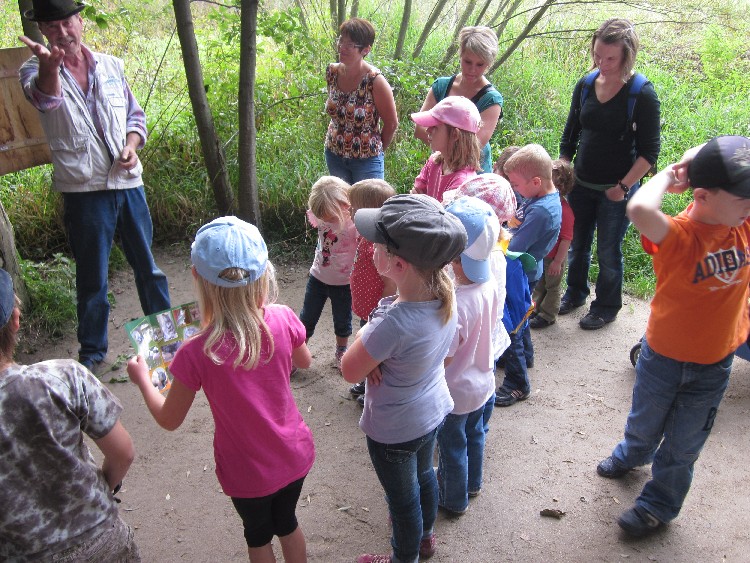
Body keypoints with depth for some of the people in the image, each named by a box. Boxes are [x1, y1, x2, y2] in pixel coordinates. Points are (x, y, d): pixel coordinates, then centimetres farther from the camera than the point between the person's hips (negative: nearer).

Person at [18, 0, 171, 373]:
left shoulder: (111, 66, 10)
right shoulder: (37, 70, -1)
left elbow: (134, 114, 18)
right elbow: (44, 97, -25)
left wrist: (132, 145, -2)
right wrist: (49, 66, -47)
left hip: (128, 182, 4)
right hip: (84, 191, -3)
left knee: (147, 265, 14)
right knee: (92, 279, 5)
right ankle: (92, 352, 22)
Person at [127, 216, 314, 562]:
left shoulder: (197, 353, -28)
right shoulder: (283, 320, -21)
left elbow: (169, 420, -11)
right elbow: (304, 361, 2)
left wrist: (142, 378, 5)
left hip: (247, 472, -2)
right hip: (294, 457, 3)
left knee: (258, 535, 28)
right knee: (286, 521, 31)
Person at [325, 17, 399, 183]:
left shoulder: (374, 80, -20)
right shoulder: (332, 72, -4)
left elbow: (392, 124, -10)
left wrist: (377, 149, 1)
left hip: (367, 159, -5)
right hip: (334, 155, 5)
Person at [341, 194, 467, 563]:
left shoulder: (394, 324, -41)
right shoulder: (445, 293, -19)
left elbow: (350, 372, -24)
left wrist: (361, 338, -10)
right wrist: (375, 351, -17)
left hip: (394, 430, -7)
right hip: (433, 411, 7)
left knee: (402, 498, 21)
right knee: (423, 475, 32)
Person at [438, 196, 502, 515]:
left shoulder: (455, 305, -38)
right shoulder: (492, 284, -15)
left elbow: (443, 358, -28)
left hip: (455, 394, -7)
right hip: (483, 384, 7)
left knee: (452, 447, 20)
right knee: (475, 435, 30)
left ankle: (454, 499, 44)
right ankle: (472, 482, 55)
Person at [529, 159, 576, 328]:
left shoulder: (564, 210, -28)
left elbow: (566, 239, -24)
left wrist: (558, 261, -22)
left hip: (554, 258, -7)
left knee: (552, 287, 13)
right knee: (539, 284, 24)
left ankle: (547, 315, 28)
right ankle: (537, 308, 43)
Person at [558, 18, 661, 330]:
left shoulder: (642, 94, -15)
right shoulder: (585, 85, -1)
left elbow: (649, 151, -12)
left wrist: (623, 186, -16)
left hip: (617, 189, -4)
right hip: (581, 184, 5)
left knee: (608, 251, 8)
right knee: (577, 243, 18)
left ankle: (606, 306, 30)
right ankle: (575, 293, 42)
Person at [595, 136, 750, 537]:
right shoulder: (677, 235, -29)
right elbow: (639, 209, -52)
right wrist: (668, 176, -31)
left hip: (715, 362, 3)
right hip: (663, 355, -3)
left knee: (683, 444, 19)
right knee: (645, 421, 26)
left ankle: (658, 503, 42)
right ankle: (634, 454, 59)